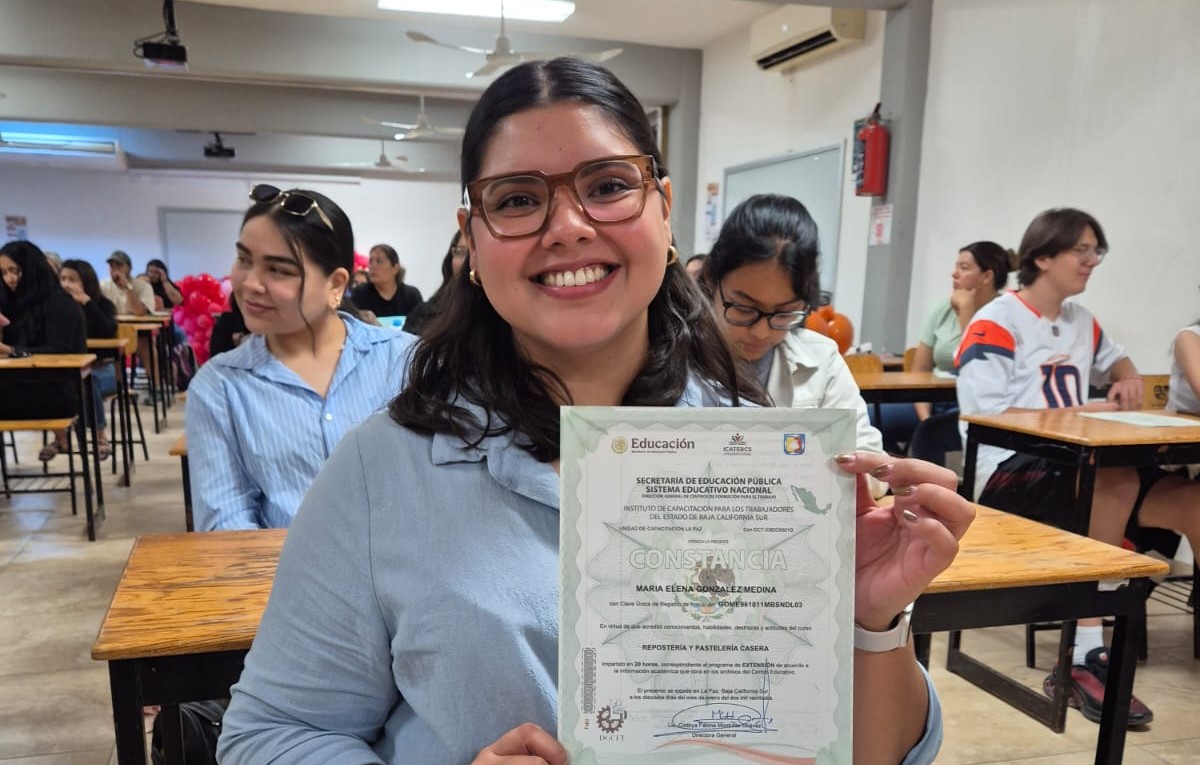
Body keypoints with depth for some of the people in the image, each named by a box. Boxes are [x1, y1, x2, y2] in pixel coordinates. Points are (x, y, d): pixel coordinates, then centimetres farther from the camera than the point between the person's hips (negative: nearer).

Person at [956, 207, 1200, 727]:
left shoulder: (1081, 321, 16)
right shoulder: (996, 323, -8)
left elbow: (1115, 358, 37)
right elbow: (983, 415, -18)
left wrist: (1129, 380, 13)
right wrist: (1076, 414, -19)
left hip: (1070, 466, 8)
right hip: (1006, 473, -8)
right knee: (1117, 483, -34)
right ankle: (1085, 659, -29)